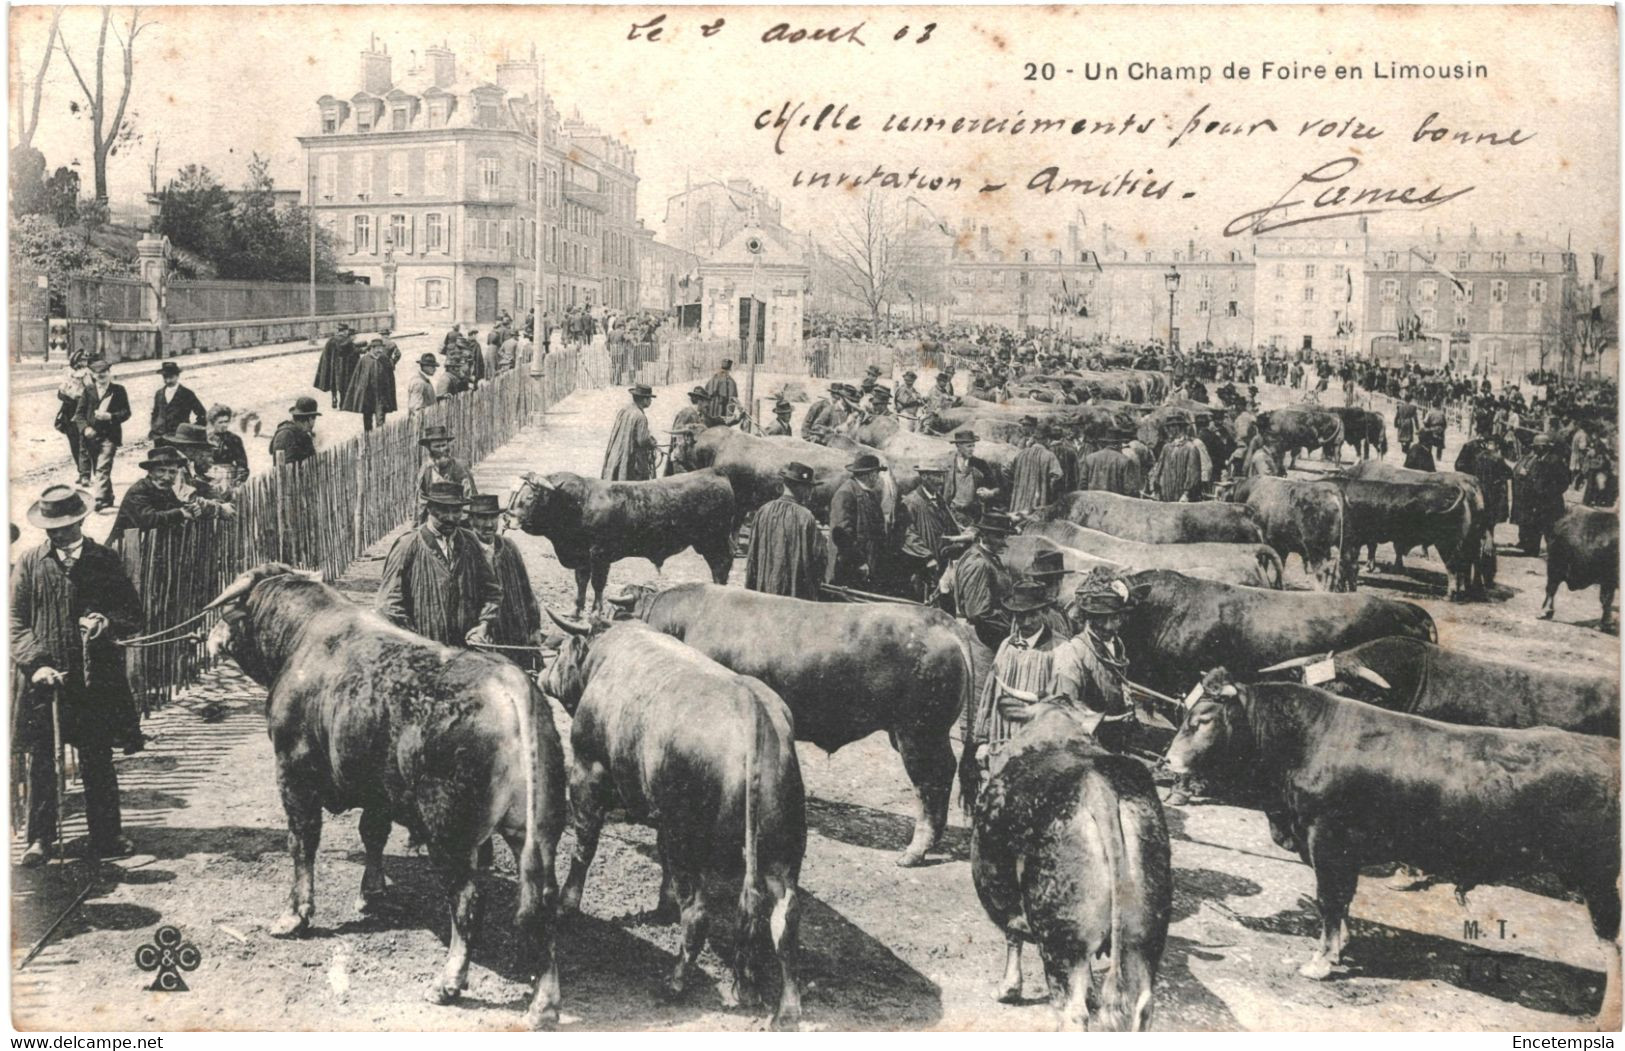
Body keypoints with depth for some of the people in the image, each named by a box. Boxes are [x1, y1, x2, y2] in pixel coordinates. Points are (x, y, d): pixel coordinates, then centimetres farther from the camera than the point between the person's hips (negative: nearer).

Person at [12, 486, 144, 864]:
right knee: (41, 762, 3)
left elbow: (133, 615, 9)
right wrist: (35, 663, -12)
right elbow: (17, 623, 3)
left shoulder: (106, 561, 6)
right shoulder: (29, 564, 5)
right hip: (46, 679, 0)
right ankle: (40, 839, 12)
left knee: (98, 762, 6)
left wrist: (108, 622, -13)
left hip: (95, 679, 0)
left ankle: (106, 837, 15)